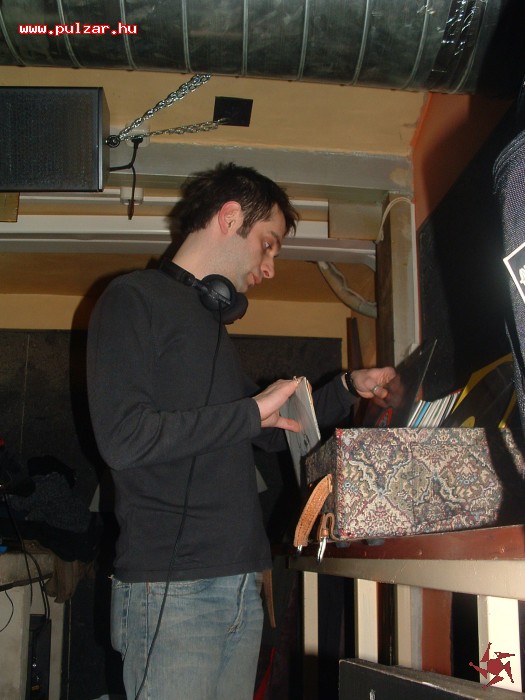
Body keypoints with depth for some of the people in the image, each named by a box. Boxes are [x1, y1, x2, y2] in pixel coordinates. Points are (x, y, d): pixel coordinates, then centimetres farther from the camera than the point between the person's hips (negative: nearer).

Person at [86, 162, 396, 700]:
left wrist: (348, 389, 23)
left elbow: (268, 432, 30)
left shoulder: (212, 319, 22)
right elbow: (123, 438, -18)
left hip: (241, 584, 8)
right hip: (170, 589, -8)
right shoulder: (134, 299, -5)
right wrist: (250, 412, -11)